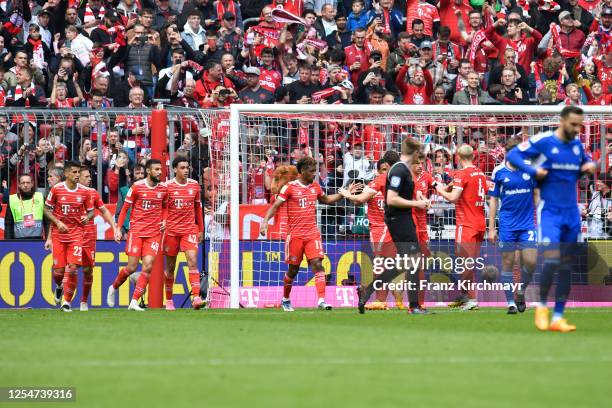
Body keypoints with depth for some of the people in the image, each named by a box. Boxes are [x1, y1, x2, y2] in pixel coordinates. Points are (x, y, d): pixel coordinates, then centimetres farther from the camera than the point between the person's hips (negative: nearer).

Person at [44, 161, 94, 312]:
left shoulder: (84, 191, 0)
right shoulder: (56, 189, -5)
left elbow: (91, 211, 11)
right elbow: (47, 209, 4)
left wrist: (87, 217, -12)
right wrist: (58, 222, -11)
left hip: (76, 233, 0)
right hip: (59, 233, 0)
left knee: (72, 268, -12)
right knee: (58, 270, -1)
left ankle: (67, 302, 1)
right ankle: (60, 286, 35)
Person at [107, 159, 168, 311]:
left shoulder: (163, 188, 6)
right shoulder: (137, 187, -5)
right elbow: (125, 208, 2)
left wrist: (164, 220, 5)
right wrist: (118, 228, -2)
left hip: (154, 233, 3)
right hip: (136, 231, -3)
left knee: (148, 266, -11)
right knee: (132, 267, -6)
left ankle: (134, 302, -7)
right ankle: (114, 288, 24)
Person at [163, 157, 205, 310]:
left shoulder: (194, 185, 6)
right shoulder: (168, 186, -3)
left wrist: (201, 229, 16)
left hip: (190, 230, 1)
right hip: (171, 230, -1)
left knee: (193, 261, -16)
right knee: (170, 266, 7)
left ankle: (196, 297, -24)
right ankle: (169, 300, 21)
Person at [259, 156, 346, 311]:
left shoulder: (315, 186, 12)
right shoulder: (289, 187, -4)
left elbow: (326, 200, 31)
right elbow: (275, 205, -7)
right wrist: (265, 221, -21)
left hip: (313, 233, 3)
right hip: (295, 234, -3)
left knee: (317, 264, -14)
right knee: (293, 269, 6)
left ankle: (321, 300, -21)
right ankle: (285, 300, 28)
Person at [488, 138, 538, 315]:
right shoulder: (499, 172, -1)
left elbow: (536, 194, 10)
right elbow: (493, 200, 5)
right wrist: (491, 228, 3)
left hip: (527, 223, 0)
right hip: (507, 225, 0)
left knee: (530, 261, -8)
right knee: (507, 263, 0)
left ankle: (521, 292, 17)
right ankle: (511, 302, 9)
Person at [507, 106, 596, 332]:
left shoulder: (577, 145, 7)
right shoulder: (542, 141, -10)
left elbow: (585, 161, 26)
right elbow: (513, 155, -8)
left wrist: (589, 166, 2)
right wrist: (533, 170, -22)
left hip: (571, 213, 6)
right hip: (550, 212, -6)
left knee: (566, 266, 5)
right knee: (551, 260, -18)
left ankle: (558, 317, 11)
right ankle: (542, 306, 4)